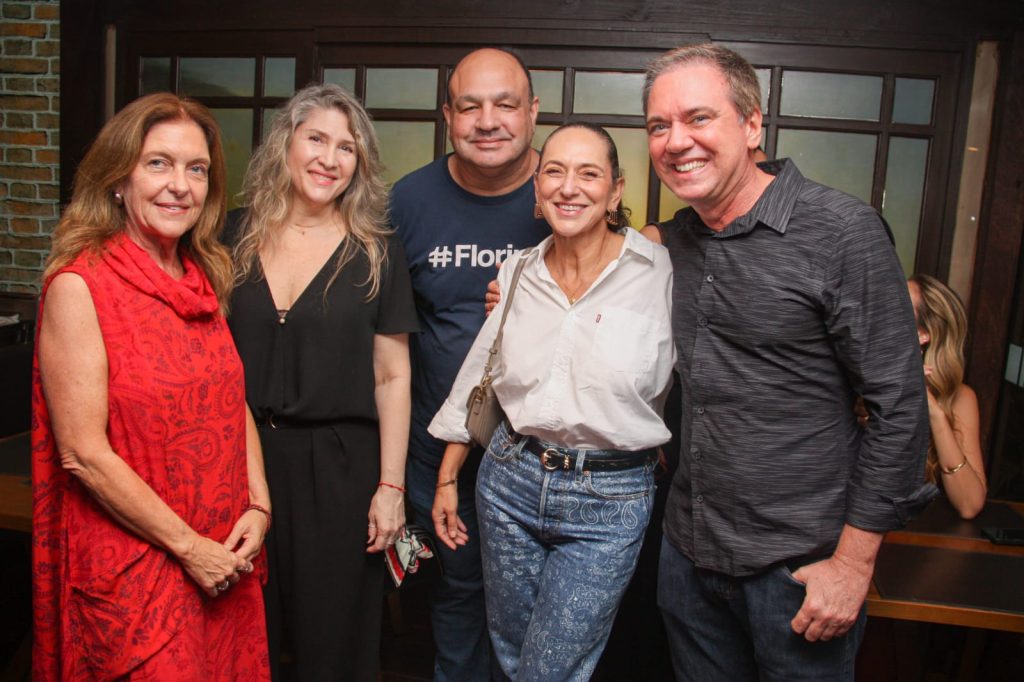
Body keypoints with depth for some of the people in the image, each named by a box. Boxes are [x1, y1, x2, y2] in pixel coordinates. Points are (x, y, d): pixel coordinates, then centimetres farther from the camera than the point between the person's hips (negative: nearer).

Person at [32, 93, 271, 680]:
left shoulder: (207, 279, 5)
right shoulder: (79, 285, -14)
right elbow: (83, 452, -17)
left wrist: (258, 507, -3)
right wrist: (188, 546, -14)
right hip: (133, 566, -6)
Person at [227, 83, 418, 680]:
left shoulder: (376, 254, -2)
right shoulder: (237, 243, 4)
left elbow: (392, 377, -3)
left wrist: (391, 485, -6)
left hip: (338, 467, -2)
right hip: (245, 458, 2)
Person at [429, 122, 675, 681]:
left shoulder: (660, 272, -11)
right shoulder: (518, 273, 3)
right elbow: (475, 380, 10)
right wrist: (447, 479, 13)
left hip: (611, 498, -4)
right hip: (509, 481, 4)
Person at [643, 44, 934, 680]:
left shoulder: (843, 232, -14)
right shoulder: (676, 238, 4)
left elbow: (899, 407, -13)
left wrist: (853, 563, -13)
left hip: (799, 568, -5)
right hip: (690, 551, 6)